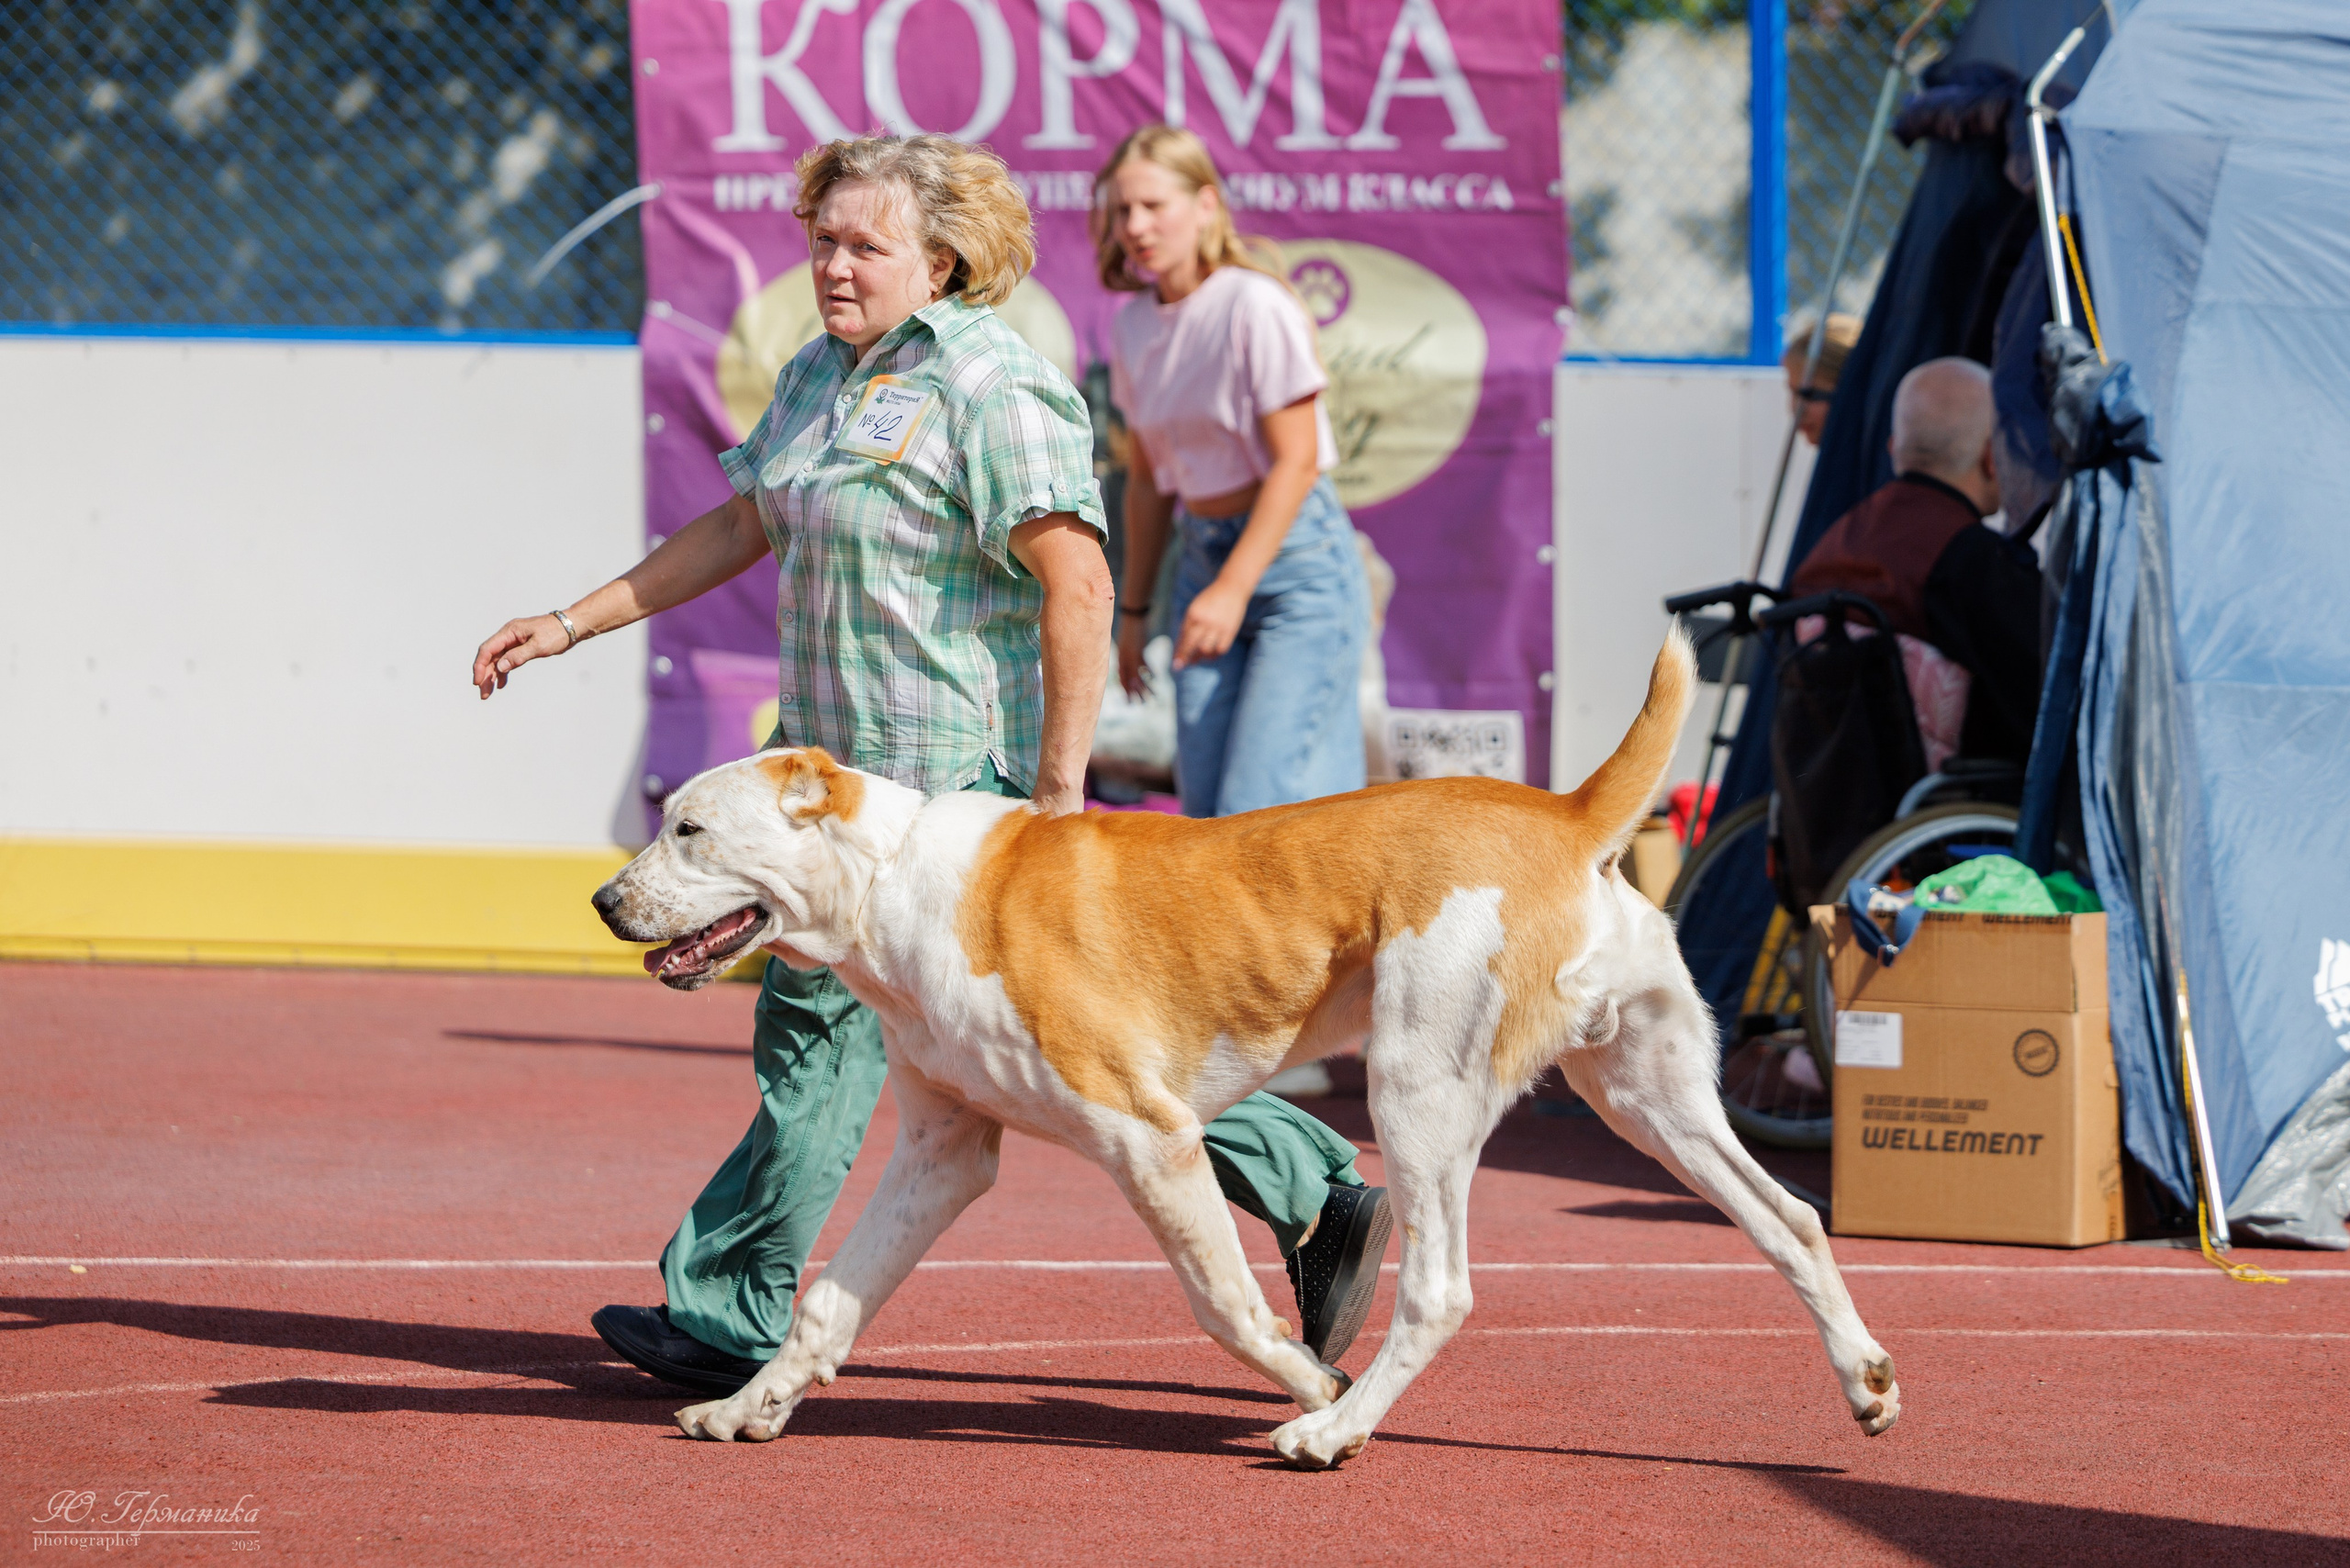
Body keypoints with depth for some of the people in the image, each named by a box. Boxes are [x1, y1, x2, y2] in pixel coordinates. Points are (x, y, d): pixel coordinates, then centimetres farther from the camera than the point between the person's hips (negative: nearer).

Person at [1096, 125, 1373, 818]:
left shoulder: (1255, 307, -14)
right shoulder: (1136, 326, 7)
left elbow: (1296, 462, -15)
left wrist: (1233, 589, -20)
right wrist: (1134, 607, 16)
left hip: (1296, 560, -7)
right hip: (1202, 551, 7)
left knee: (1259, 809, -15)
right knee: (1205, 807, 2)